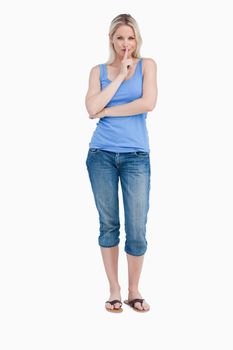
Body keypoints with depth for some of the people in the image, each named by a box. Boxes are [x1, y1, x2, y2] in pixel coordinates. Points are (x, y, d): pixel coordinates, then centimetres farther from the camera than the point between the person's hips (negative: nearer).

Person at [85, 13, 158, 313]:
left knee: (136, 229, -2)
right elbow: (92, 109, -7)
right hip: (101, 153, 1)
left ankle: (133, 290, 18)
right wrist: (119, 75, -5)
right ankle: (114, 290, 19)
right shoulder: (98, 71, 10)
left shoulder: (147, 65, 7)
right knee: (108, 225, 6)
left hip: (136, 156, -1)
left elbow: (148, 103, -10)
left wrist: (107, 111, -4)